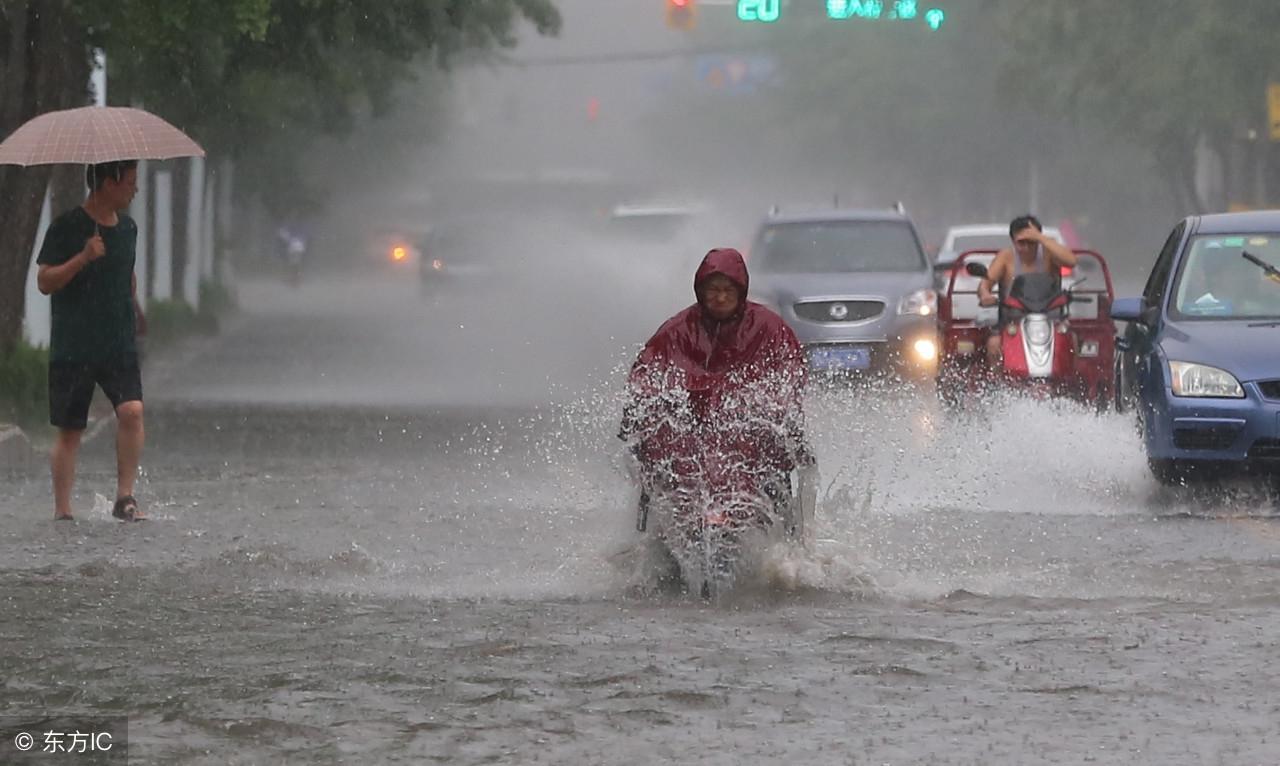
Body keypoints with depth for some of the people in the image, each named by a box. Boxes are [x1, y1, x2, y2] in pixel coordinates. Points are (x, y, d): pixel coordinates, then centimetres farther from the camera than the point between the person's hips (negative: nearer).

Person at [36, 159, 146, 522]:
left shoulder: (127, 227, 11)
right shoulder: (66, 227, -7)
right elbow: (44, 281, -11)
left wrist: (135, 311, 32)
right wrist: (83, 258, -22)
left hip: (119, 346, 4)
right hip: (72, 348, -4)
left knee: (132, 410, -18)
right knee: (69, 430, 2)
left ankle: (124, 498, -11)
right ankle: (62, 509, 10)